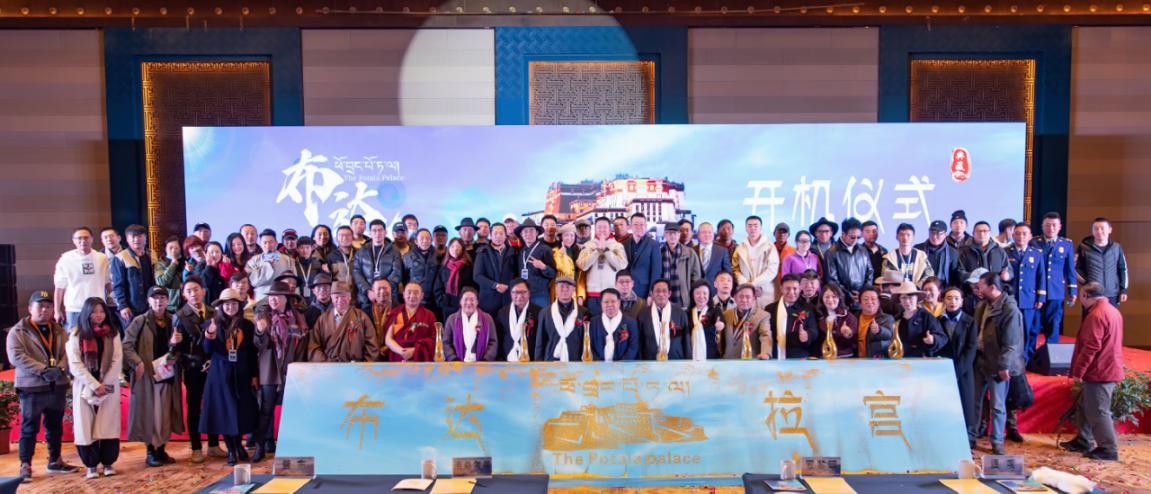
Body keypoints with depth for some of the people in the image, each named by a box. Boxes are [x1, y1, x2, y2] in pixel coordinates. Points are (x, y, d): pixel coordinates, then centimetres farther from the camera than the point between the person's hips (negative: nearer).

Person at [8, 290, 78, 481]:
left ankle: (55, 461, 26)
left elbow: (67, 353, 3)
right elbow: (17, 356, -16)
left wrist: (60, 368, -17)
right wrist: (43, 369, -23)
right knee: (29, 428, 1)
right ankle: (25, 465, 10)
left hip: (57, 386, 5)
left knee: (55, 426, 14)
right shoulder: (18, 332, -4)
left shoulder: (59, 331, 11)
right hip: (31, 388, -5)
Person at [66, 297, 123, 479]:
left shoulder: (113, 333, 7)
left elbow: (117, 361, 1)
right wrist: (94, 385, -13)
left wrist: (105, 384, -10)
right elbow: (75, 364, -6)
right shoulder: (76, 334, 1)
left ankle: (108, 463, 7)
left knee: (108, 424, -1)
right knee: (86, 425, -2)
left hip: (109, 387, 1)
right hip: (85, 387, -1)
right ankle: (91, 465, 7)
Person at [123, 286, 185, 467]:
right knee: (149, 413, 0)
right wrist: (137, 362, -21)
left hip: (167, 374, 4)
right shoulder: (140, 321, -3)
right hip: (147, 374, -4)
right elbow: (126, 345, -9)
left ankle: (161, 450, 20)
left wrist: (175, 344, -9)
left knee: (165, 414, 8)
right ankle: (151, 452, 11)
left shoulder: (172, 322, 10)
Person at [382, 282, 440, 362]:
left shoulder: (429, 315, 12)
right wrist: (401, 351, -11)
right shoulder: (394, 313, 14)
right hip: (397, 360, 1)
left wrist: (414, 351, -9)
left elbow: (433, 340, 4)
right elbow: (388, 339, 6)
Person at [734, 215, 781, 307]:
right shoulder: (740, 247, 13)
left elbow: (772, 269, -5)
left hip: (766, 293, -2)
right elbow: (736, 269, 8)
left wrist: (753, 283, -10)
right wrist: (747, 285, -7)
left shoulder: (769, 246, 4)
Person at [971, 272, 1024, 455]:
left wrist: (1003, 365, -19)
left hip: (996, 364, -7)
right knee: (974, 401, 14)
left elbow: (1010, 342, -18)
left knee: (997, 405, 4)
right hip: (980, 359, 7)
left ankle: (997, 442, 16)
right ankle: (970, 435, 26)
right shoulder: (983, 306, 8)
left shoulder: (1010, 309, -16)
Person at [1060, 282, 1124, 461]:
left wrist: (1078, 371, -17)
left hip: (1099, 373, -10)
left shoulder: (1096, 315, -19)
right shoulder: (1113, 311, 14)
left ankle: (1108, 449, 4)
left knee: (1098, 411, -3)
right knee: (1085, 406, 18)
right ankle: (1083, 441, 26)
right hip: (1109, 370, 10)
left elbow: (1090, 347, -23)